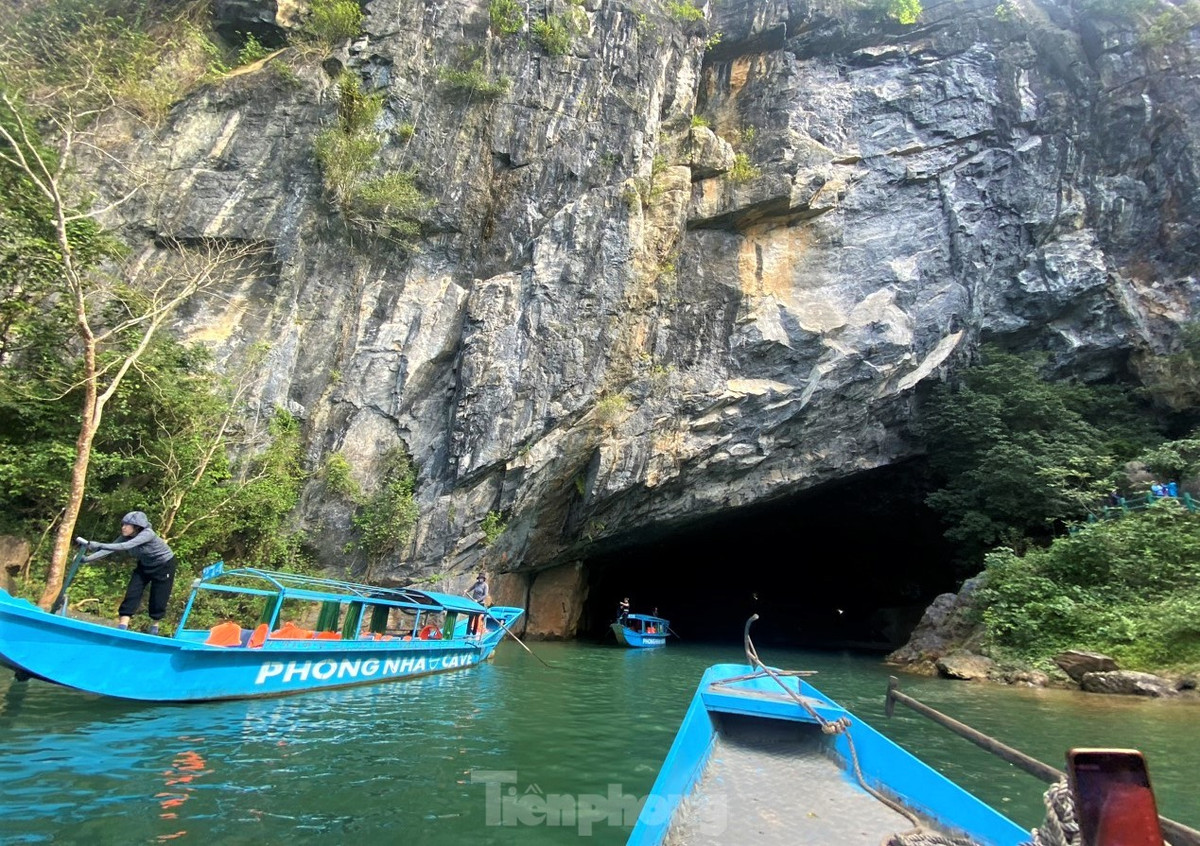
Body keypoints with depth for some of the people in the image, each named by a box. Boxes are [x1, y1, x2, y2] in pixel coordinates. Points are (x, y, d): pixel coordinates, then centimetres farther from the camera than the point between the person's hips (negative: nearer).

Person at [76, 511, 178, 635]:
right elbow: (110, 549, -20)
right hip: (145, 565, 6)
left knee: (158, 598, -2)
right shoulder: (126, 537, -13)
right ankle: (122, 627, -7)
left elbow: (126, 546, -45)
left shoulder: (147, 534, -34)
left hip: (164, 565, -6)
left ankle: (154, 627, 19)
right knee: (132, 593, -8)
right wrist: (87, 558, -32)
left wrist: (100, 545, -49)